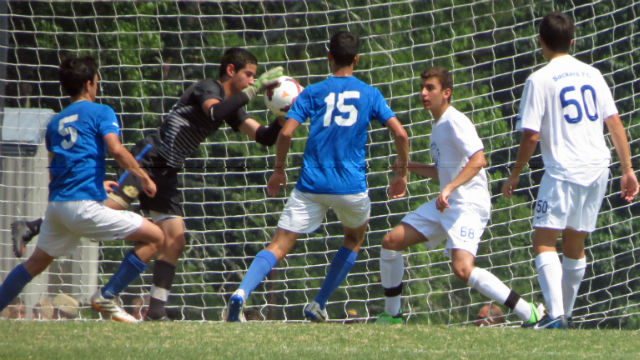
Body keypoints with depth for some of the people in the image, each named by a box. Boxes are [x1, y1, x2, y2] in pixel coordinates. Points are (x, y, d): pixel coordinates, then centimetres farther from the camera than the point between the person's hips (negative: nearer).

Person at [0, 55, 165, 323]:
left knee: (36, 263, 23)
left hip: (56, 206, 7)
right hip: (84, 205, -7)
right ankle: (106, 298, -4)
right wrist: (144, 178, -5)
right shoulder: (100, 112, 2)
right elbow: (116, 150, -15)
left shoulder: (55, 122, 22)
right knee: (154, 237, -1)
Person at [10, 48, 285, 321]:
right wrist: (254, 90, -24)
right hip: (149, 158, -9)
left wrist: (282, 118, -1)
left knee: (175, 239, -2)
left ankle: (156, 312, -2)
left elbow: (265, 137, 18)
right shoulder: (208, 88, -6)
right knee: (111, 206, -25)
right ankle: (29, 229, -24)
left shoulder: (232, 106, 18)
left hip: (166, 174, 9)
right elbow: (215, 112, -28)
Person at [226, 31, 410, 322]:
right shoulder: (370, 94, 7)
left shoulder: (313, 93, 5)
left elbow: (286, 133, -5)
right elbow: (400, 134, 0)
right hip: (351, 186, 1)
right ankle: (319, 306, 20)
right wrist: (401, 174, 13)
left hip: (311, 185, -1)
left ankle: (242, 293, -29)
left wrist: (278, 170, 9)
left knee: (278, 246, -4)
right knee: (354, 238, 28)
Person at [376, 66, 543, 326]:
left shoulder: (455, 122, -12)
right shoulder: (438, 125, 18)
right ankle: (392, 315, 18)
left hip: (470, 205, -10)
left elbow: (478, 160, -27)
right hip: (445, 206, 10)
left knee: (463, 269, -26)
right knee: (391, 242, 5)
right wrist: (410, 167, 19)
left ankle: (529, 314, -20)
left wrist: (449, 188, -34)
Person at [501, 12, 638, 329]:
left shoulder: (539, 80, -6)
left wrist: (514, 177, 3)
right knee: (574, 243, 18)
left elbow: (530, 136, -9)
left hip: (564, 171, -6)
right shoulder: (592, 74, 11)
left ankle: (556, 314, -24)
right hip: (598, 168, 6)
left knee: (544, 241, -7)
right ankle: (565, 314, 23)